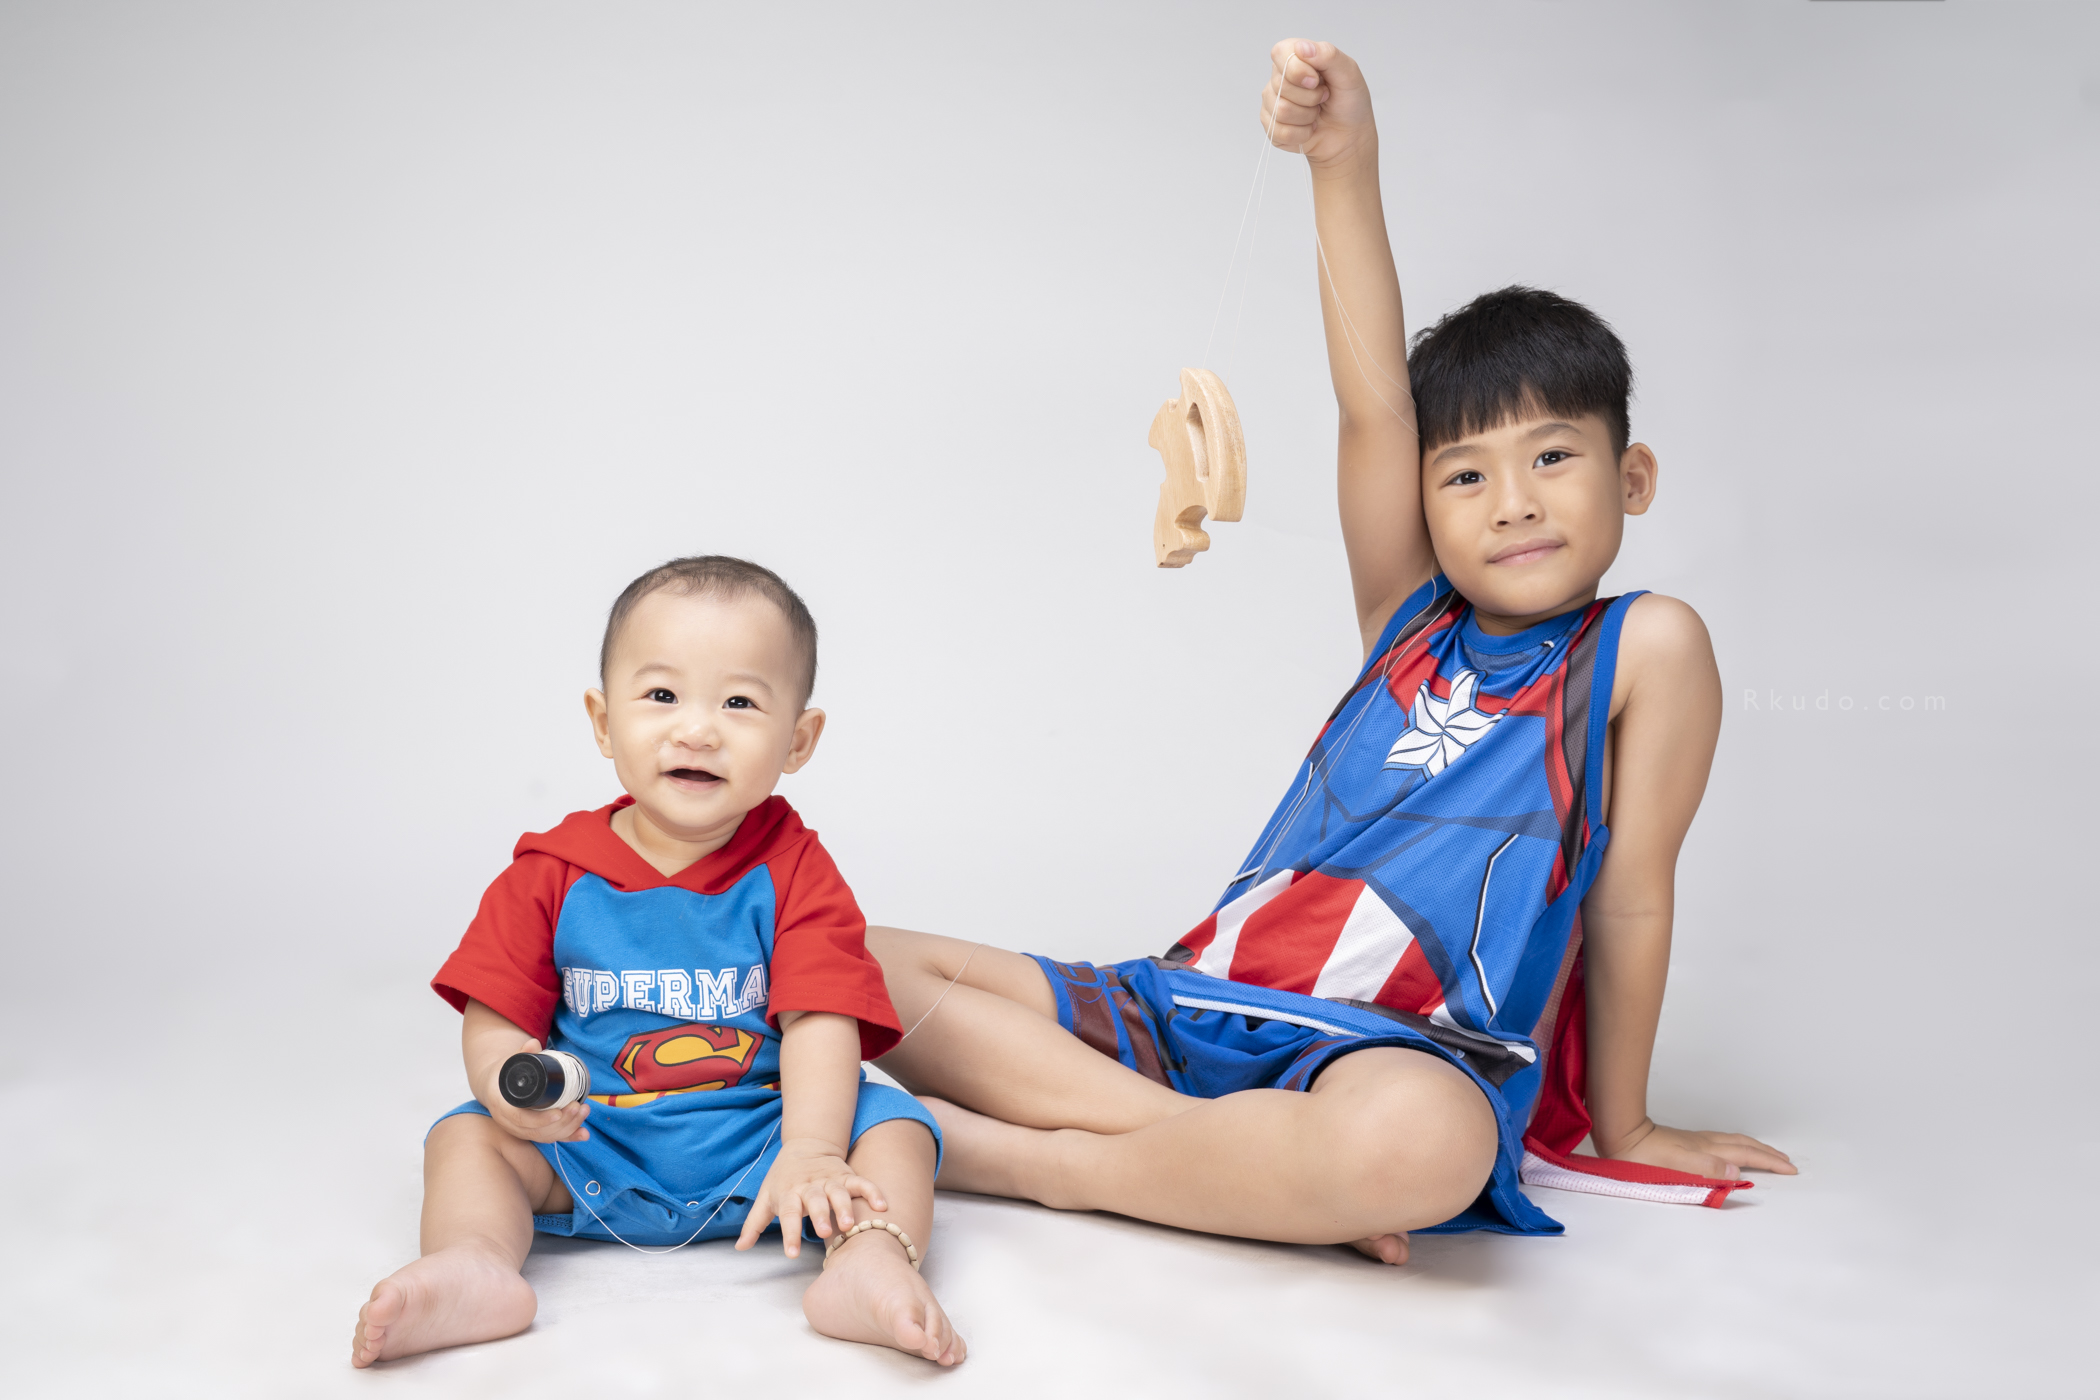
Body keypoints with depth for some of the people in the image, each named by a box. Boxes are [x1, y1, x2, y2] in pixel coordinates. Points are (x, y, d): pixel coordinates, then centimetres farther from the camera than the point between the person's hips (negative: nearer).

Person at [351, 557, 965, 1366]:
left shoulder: (792, 873, -7)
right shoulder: (555, 873, -3)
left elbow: (818, 1022, -16)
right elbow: (493, 1021, -2)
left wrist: (810, 1151, -31)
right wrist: (509, 1086, -26)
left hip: (757, 1137, -1)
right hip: (591, 1148, 2)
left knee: (891, 1126, -22)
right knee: (465, 1136, -15)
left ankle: (872, 1263, -42)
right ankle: (474, 1266, -36)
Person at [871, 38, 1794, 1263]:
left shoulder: (1643, 648, 2)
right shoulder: (1410, 618, 12)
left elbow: (1632, 901, 3)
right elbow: (1374, 403, -1)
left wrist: (1623, 1128, 10)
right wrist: (1345, 161, -12)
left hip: (1398, 1051, -5)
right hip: (1194, 1006, 5)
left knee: (1415, 1143, -44)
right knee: (862, 968, -4)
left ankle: (1008, 1153, -24)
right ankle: (1239, 1157, -18)